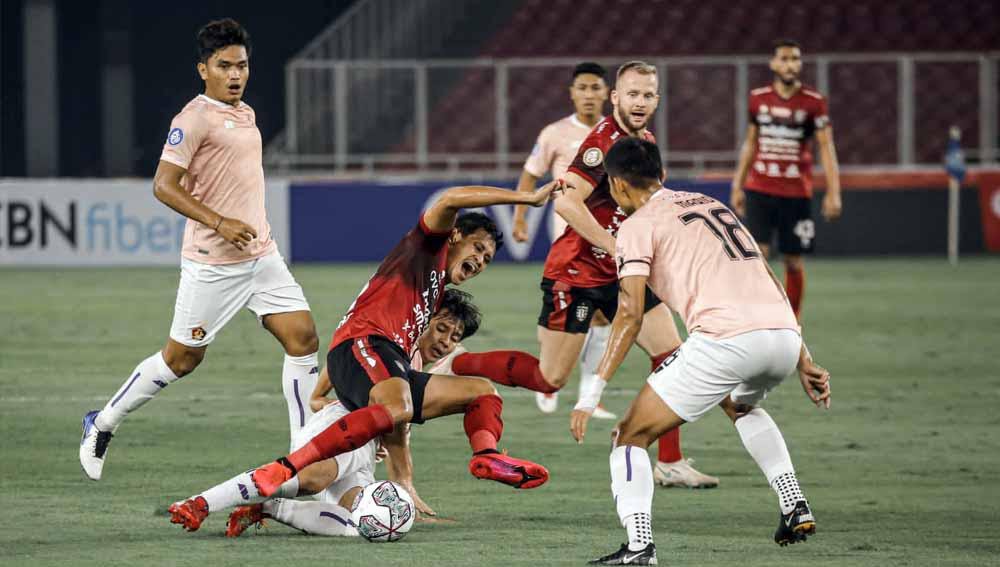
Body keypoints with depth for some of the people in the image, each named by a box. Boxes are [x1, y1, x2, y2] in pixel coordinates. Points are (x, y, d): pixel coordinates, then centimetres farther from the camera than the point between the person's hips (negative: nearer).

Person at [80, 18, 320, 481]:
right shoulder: (195, 118, -13)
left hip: (262, 255, 8)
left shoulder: (245, 114, 14)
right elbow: (164, 185, -20)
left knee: (303, 339, -4)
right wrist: (219, 223, -27)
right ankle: (102, 424, 22)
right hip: (213, 264, -8)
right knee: (181, 359, 2)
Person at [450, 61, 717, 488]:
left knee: (671, 355, -1)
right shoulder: (605, 140, -18)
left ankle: (670, 464, 6)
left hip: (620, 275, 8)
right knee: (548, 379, -4)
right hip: (575, 273, -8)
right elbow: (566, 202, -28)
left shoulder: (645, 143, 9)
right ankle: (449, 366, 14)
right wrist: (617, 248, -26)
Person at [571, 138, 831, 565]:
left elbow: (630, 314, -4)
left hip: (726, 338, -7)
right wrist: (804, 364, 29)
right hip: (785, 333, 7)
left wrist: (593, 393, -5)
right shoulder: (712, 205, 30)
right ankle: (794, 505, 27)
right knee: (741, 405, 40)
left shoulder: (638, 225, 9)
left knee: (630, 436, 5)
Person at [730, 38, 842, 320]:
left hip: (796, 192, -1)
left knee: (794, 262, 4)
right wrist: (737, 185, 15)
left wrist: (833, 193, -12)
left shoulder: (814, 102, -3)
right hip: (759, 190, 1)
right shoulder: (758, 98, 5)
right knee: (758, 253, -13)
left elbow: (826, 147, -4)